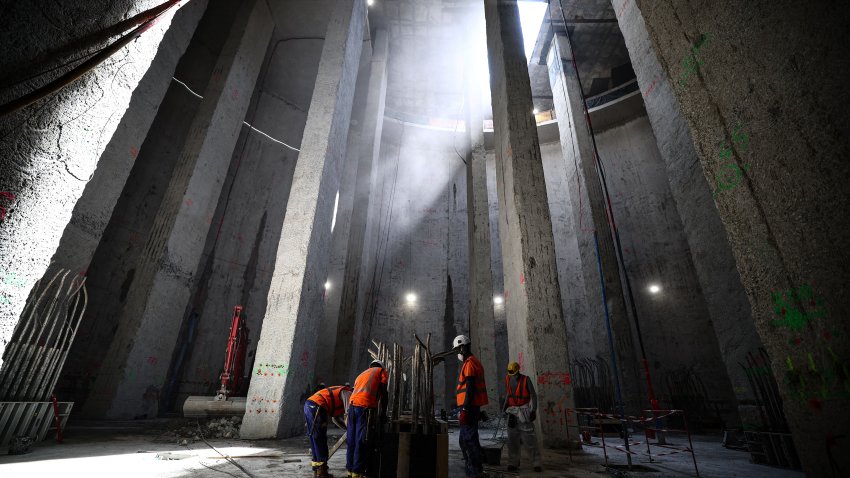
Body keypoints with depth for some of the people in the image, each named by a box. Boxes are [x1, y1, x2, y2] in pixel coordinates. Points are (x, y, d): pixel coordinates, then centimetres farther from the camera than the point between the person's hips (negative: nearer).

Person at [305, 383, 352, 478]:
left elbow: (335, 418, 32)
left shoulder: (340, 391, 26)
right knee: (320, 441, 1)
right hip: (316, 407, -10)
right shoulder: (347, 393, 0)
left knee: (315, 441, 17)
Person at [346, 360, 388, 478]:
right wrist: (383, 412, 12)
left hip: (352, 405, 6)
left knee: (352, 441, 12)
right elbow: (383, 393, 6)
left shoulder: (361, 374, 32)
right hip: (365, 407, -6)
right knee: (361, 442, -2)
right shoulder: (381, 371, 15)